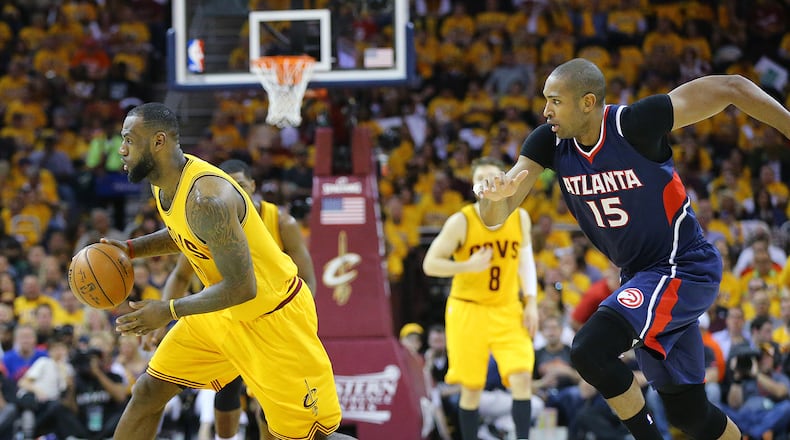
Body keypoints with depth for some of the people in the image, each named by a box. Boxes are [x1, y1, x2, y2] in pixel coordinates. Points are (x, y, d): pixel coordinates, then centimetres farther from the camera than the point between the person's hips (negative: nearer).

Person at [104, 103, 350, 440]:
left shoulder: (206, 197, -32)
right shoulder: (164, 183, -3)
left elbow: (242, 288, -31)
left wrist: (168, 311, -26)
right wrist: (131, 249, 4)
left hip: (273, 317, -9)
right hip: (222, 314, 9)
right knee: (147, 393, 8)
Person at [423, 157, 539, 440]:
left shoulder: (520, 218, 0)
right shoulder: (461, 221, -12)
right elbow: (429, 264, -10)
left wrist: (531, 302, 4)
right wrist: (468, 266, -24)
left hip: (507, 310, 3)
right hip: (468, 309, -2)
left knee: (522, 378, -14)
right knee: (472, 388, 1)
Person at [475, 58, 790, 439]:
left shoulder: (636, 124, -23)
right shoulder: (549, 142, -6)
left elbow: (731, 88, -19)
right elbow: (494, 218, -8)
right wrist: (495, 195, -32)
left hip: (682, 270, -7)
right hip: (639, 275, 7)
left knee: (589, 349, -25)